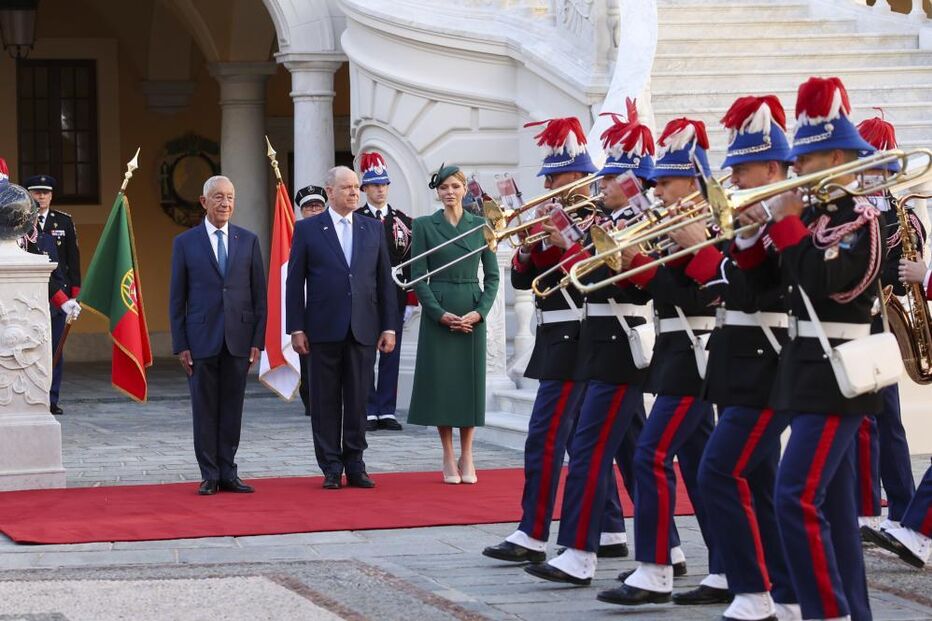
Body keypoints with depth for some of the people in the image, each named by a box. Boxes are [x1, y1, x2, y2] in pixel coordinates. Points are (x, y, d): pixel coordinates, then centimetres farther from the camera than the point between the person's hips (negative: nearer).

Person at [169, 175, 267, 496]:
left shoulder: (248, 241, 7)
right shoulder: (185, 243, 3)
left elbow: (259, 293, 7)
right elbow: (177, 298, 3)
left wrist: (257, 340, 0)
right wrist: (180, 345, -3)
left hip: (238, 338, 1)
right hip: (201, 338, -1)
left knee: (232, 409, 4)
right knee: (205, 410, 2)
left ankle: (228, 474, 10)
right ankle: (209, 476, 8)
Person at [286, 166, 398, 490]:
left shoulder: (373, 229, 11)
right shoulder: (307, 229, 2)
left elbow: (385, 280, 11)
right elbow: (295, 281, 1)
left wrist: (389, 326, 4)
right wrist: (297, 328, -6)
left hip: (363, 330, 2)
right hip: (324, 330, -2)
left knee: (358, 401, 5)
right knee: (326, 402, 2)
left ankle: (355, 466, 12)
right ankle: (331, 468, 8)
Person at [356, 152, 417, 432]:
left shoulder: (403, 221, 9)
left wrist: (411, 300, 1)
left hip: (395, 297, 3)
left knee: (391, 355, 4)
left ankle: (387, 411, 9)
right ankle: (368, 412, 5)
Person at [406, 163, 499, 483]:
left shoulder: (480, 225, 7)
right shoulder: (424, 225, 1)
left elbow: (492, 275, 6)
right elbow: (418, 276, -2)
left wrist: (480, 312, -7)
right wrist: (440, 314, -12)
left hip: (473, 315, 2)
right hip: (437, 315, -2)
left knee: (470, 382, 3)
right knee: (440, 382, -1)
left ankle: (466, 458, 11)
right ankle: (448, 459, 8)